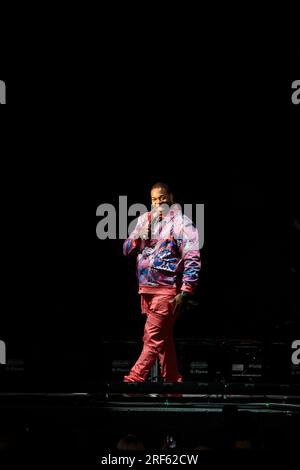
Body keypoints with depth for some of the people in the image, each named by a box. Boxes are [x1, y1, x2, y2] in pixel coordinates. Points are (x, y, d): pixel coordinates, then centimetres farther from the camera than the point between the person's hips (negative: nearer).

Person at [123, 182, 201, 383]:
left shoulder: (181, 223, -5)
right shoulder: (145, 220, 14)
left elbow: (193, 260, -10)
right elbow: (127, 249, 14)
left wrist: (185, 293, -18)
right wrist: (141, 235, -8)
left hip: (167, 291, -7)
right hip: (147, 289, 7)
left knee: (153, 338, -11)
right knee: (163, 339, 12)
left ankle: (133, 381, -17)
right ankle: (173, 380, 19)